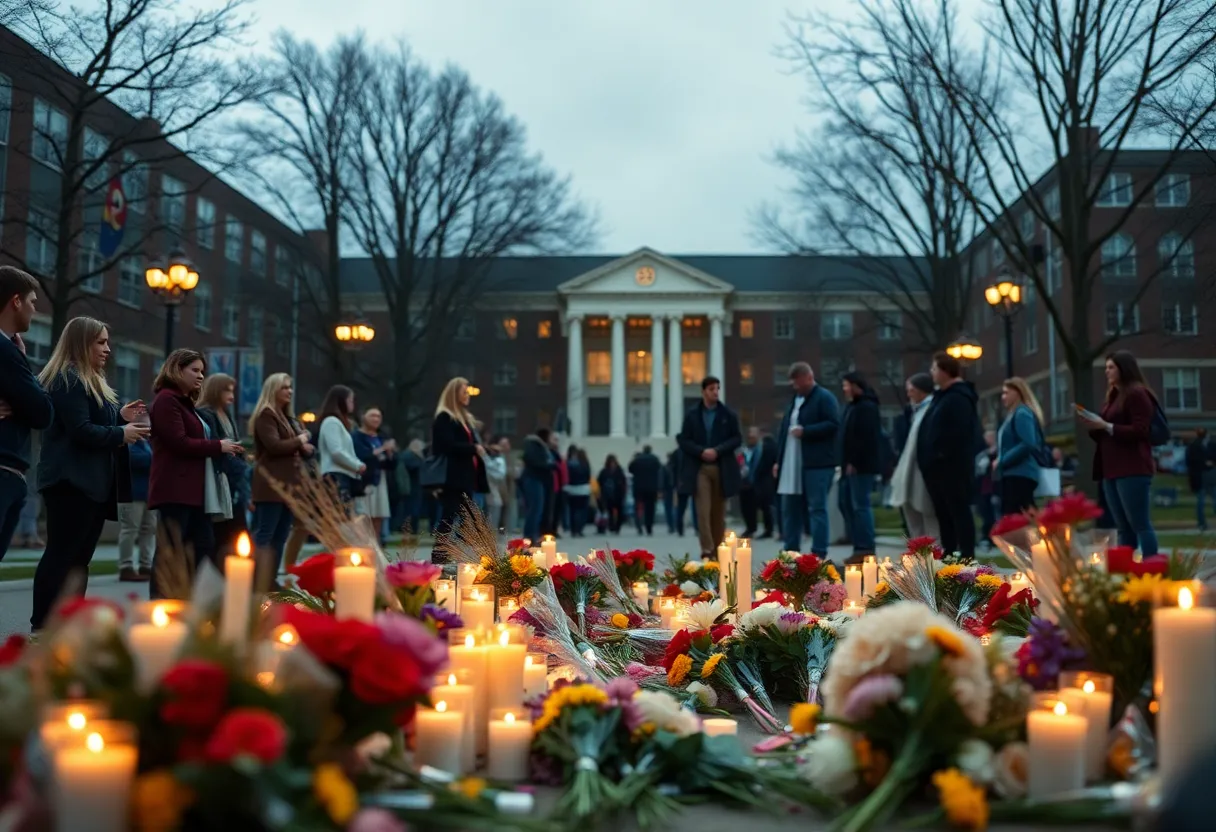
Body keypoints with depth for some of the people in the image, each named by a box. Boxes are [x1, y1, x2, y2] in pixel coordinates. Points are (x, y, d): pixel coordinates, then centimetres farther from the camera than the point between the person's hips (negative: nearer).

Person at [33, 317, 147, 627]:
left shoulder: (91, 381, 21)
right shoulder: (66, 379, -10)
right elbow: (80, 430, -20)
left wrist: (121, 417, 10)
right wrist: (120, 434, -9)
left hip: (94, 482, 10)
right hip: (72, 481, -10)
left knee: (79, 558, 10)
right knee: (60, 555, -9)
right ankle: (42, 627, -7)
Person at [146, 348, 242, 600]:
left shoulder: (186, 402, 22)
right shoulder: (166, 399, -7)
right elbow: (178, 442, -16)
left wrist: (222, 448, 4)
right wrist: (218, 446, -10)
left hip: (194, 490, 10)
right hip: (175, 489, -10)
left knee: (205, 548, 8)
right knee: (169, 552, -7)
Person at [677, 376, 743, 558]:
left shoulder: (728, 414, 3)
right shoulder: (692, 414, 3)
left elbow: (737, 438, 2)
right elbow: (683, 440, 2)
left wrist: (717, 450, -12)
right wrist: (701, 451, -14)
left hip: (722, 468, 1)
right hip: (699, 468, -1)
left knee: (719, 512, 8)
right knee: (703, 510, -9)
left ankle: (717, 550, 17)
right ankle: (707, 550, -10)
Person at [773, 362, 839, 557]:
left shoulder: (824, 398, -5)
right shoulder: (794, 399, 20)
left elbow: (833, 424, -16)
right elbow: (784, 429, 22)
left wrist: (805, 431, -20)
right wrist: (779, 460, 16)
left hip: (817, 464, -8)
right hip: (792, 464, 8)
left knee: (817, 508, -5)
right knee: (790, 508, 9)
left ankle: (819, 554, -2)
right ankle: (791, 551, 17)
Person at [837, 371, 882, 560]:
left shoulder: (867, 407, -12)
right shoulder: (852, 406, 20)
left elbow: (867, 438, -20)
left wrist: (854, 462, -22)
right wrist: (845, 462, 14)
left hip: (862, 465, -11)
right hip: (851, 464, 11)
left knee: (861, 505, -9)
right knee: (845, 502, 11)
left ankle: (866, 549, -4)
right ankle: (859, 546, 16)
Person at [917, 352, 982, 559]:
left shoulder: (958, 397, -14)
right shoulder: (943, 395, 20)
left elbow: (959, 433, -23)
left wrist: (943, 455, -21)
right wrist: (929, 458, 15)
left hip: (952, 465, -10)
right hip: (939, 465, 10)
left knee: (959, 510, -7)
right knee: (943, 512, 13)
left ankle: (967, 557, -5)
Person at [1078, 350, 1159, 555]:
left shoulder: (1137, 393, -5)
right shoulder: (1112, 397, 20)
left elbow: (1140, 431, -14)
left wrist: (1106, 426, -15)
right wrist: (1092, 426, 5)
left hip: (1132, 470, -9)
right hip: (1111, 470, 9)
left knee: (1140, 524, -9)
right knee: (1123, 528, 8)